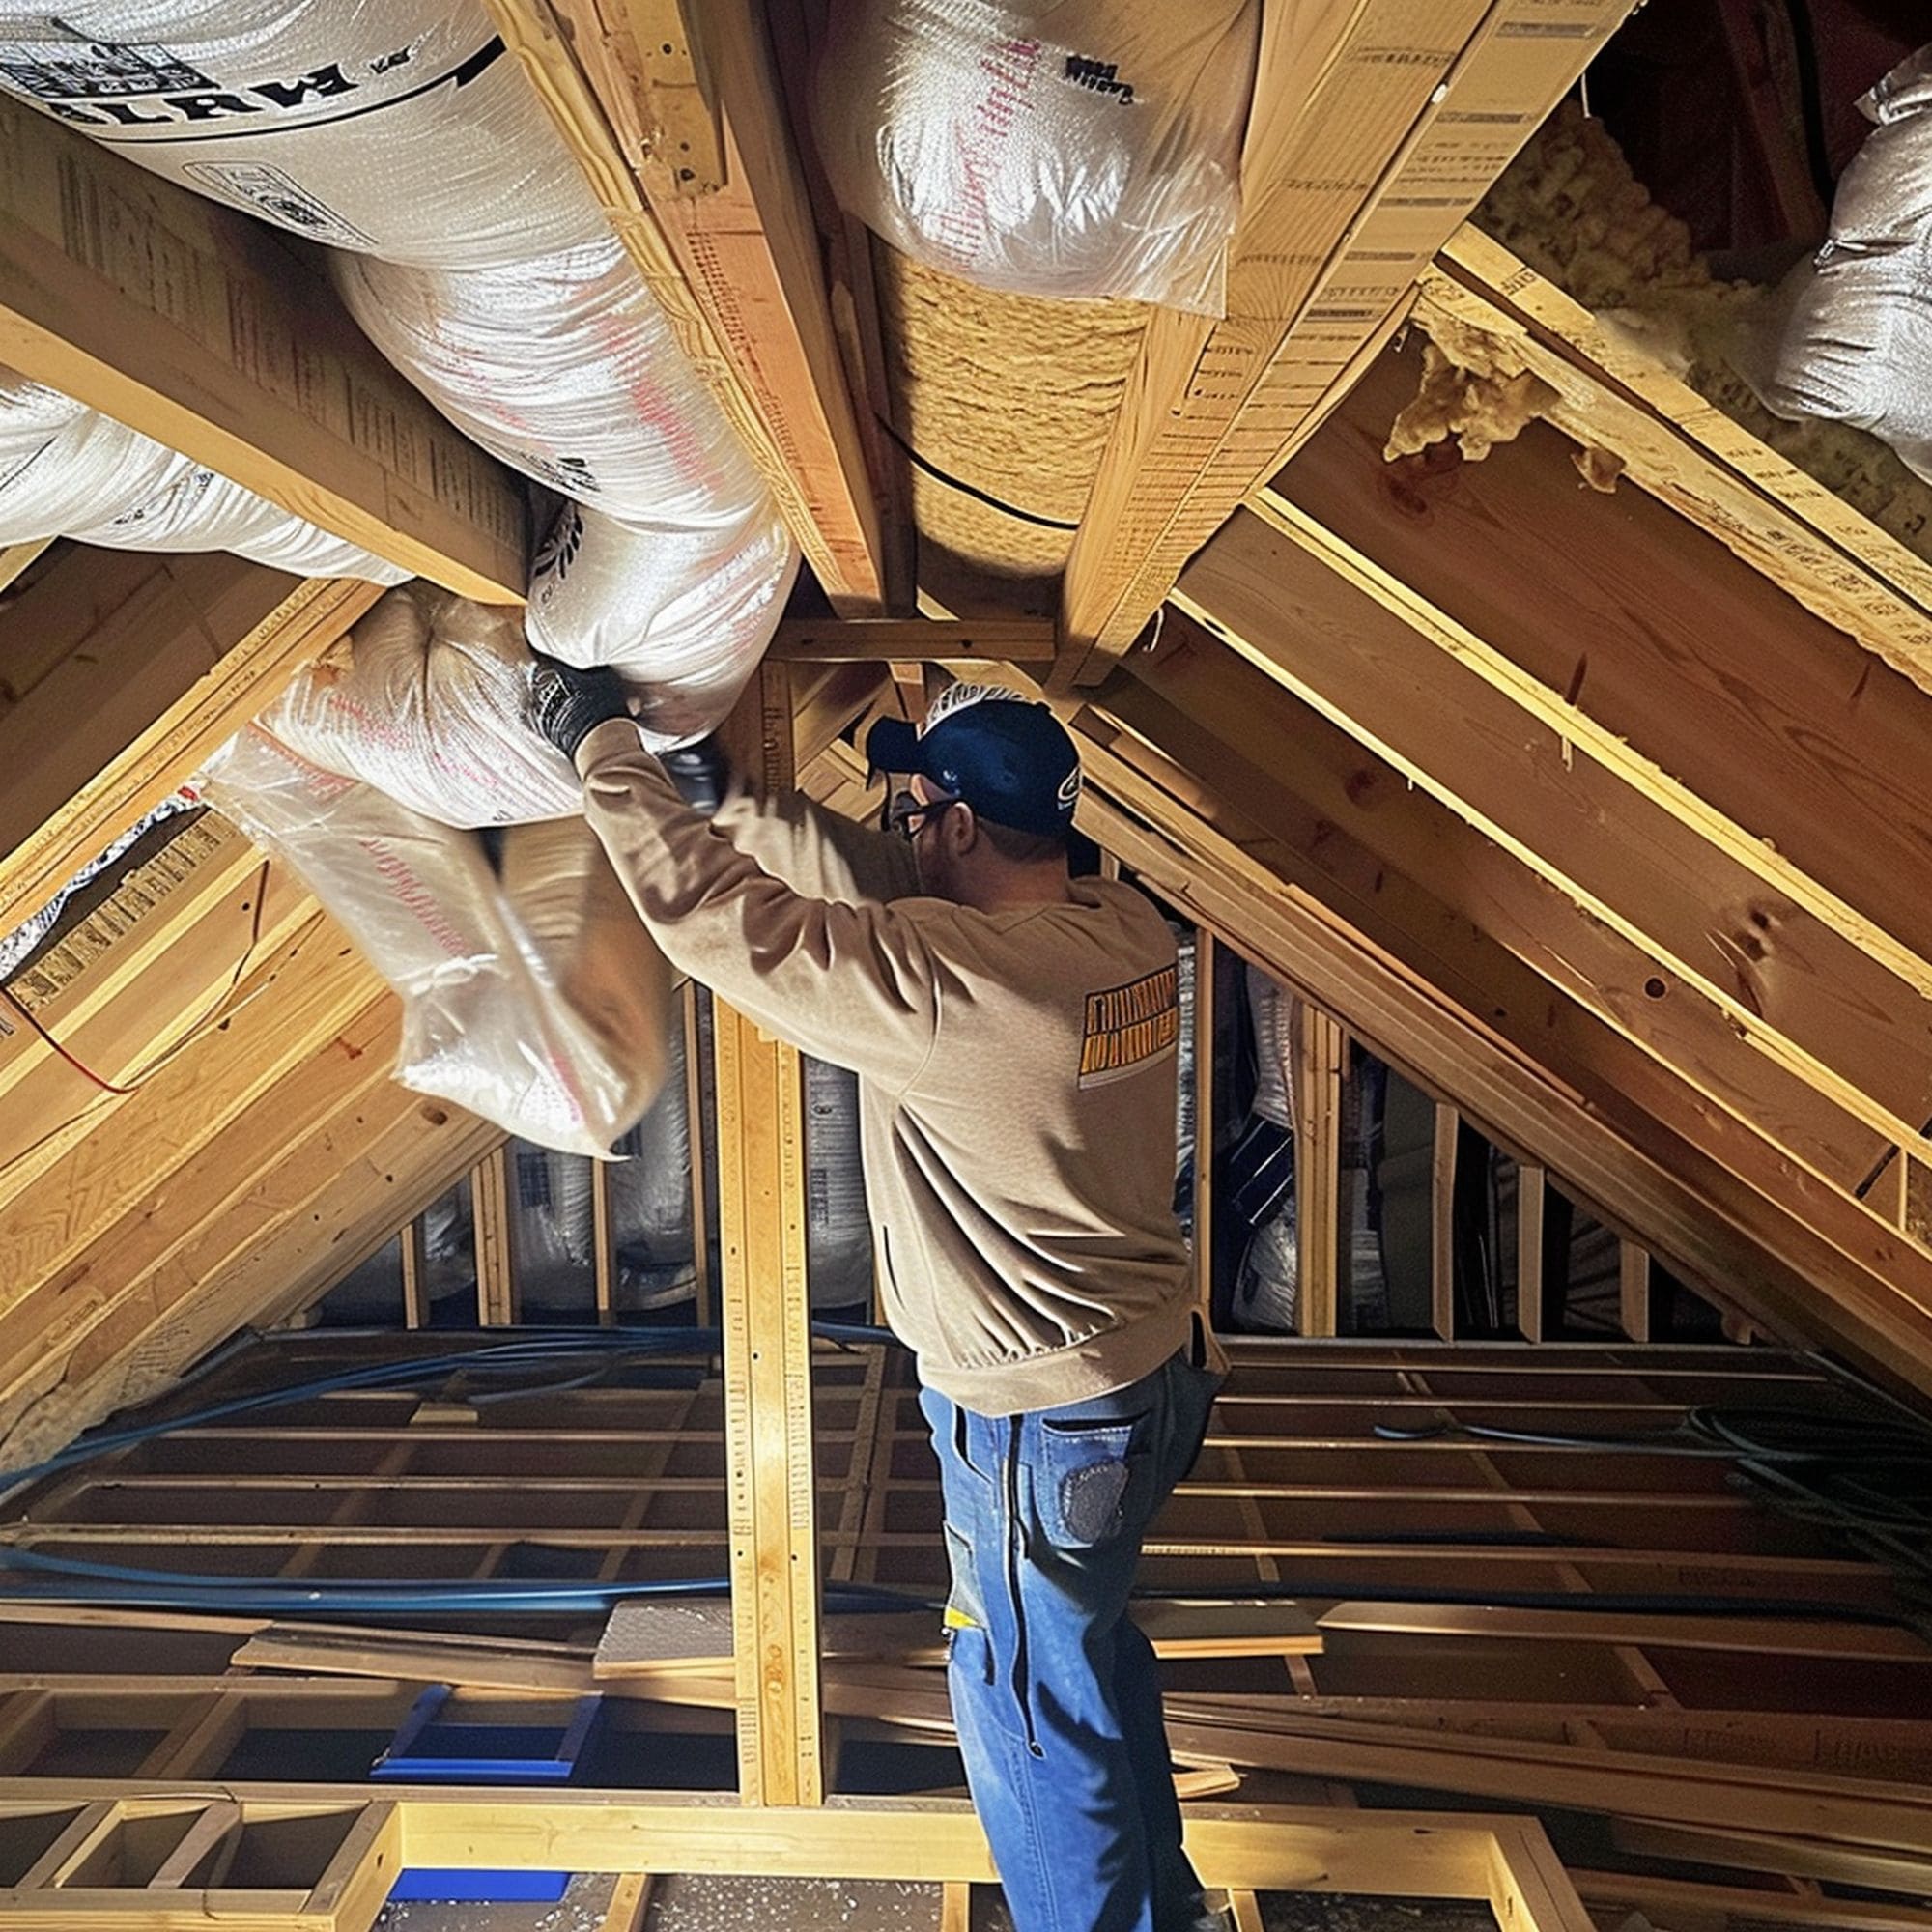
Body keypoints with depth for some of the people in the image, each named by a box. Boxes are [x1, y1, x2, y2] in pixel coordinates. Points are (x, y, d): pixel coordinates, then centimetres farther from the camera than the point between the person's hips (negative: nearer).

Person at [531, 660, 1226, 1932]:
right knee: (1097, 1656, 29)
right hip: (1150, 1372, 9)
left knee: (1032, 1709, 15)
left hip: (1040, 1419, -9)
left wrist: (602, 743, -10)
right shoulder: (1128, 930, -4)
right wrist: (729, 788, 4)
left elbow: (709, 909, -23)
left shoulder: (948, 982, -30)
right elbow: (879, 884, 3)